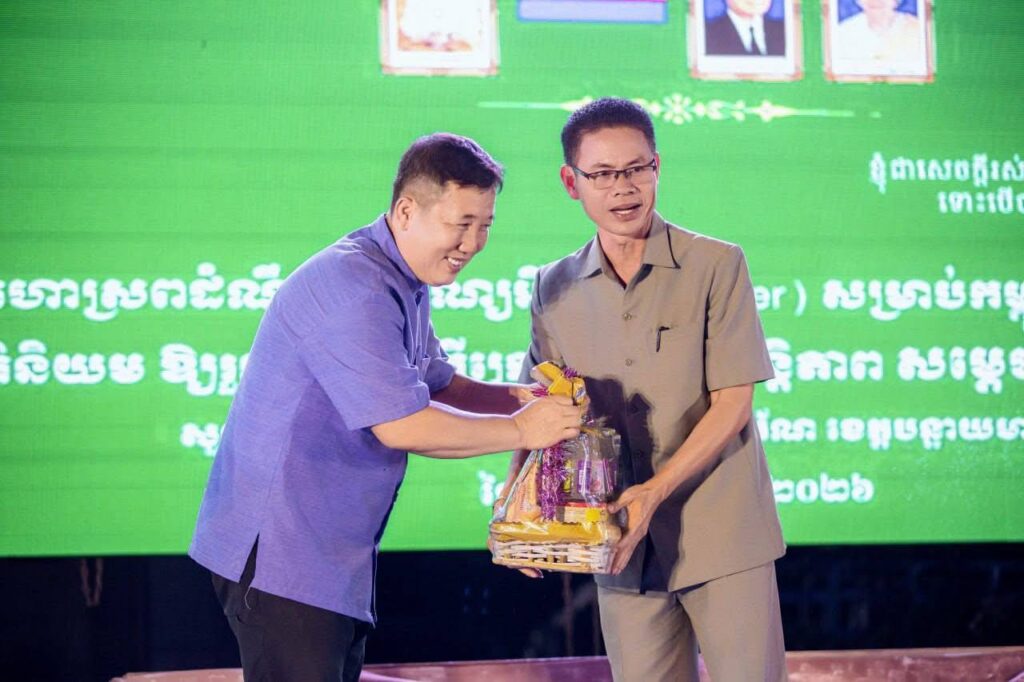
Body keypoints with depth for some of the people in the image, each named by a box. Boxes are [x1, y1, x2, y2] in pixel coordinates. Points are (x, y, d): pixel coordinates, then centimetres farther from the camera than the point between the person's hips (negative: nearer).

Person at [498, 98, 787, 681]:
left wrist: (656, 492, -19)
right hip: (624, 546, 4)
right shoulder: (555, 290, 8)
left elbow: (732, 404, -8)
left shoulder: (716, 266, -4)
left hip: (723, 538, -3)